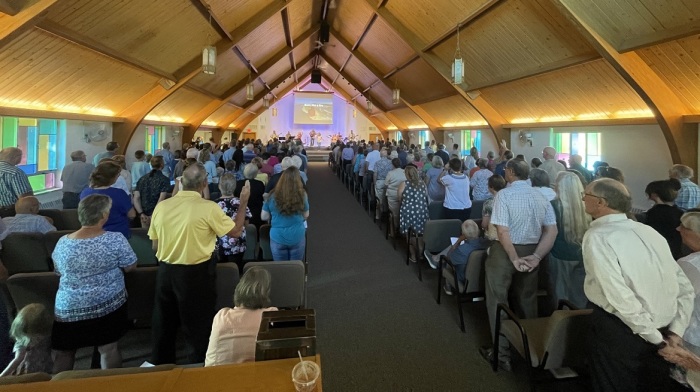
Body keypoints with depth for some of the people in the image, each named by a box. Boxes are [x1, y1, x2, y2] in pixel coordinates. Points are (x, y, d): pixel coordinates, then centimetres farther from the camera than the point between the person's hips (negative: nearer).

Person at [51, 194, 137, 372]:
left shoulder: (62, 242, -6)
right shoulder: (115, 239, -17)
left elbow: (59, 271, 10)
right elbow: (131, 267, -6)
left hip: (68, 308, 2)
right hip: (108, 305, -2)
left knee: (63, 352, 19)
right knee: (109, 349, 12)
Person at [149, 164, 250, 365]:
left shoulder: (161, 206, -6)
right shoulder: (208, 207, -20)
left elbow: (155, 246, 3)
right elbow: (235, 231, -9)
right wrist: (243, 202, 1)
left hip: (166, 272, 5)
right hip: (196, 274, -5)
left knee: (164, 322, 24)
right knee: (197, 325, 14)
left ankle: (160, 364, 42)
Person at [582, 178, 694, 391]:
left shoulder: (597, 236, -17)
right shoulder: (649, 231, 5)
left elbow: (620, 297, -23)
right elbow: (686, 289, 7)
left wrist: (657, 340, -13)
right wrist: (675, 332, 4)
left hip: (618, 330, -7)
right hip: (661, 330, 7)